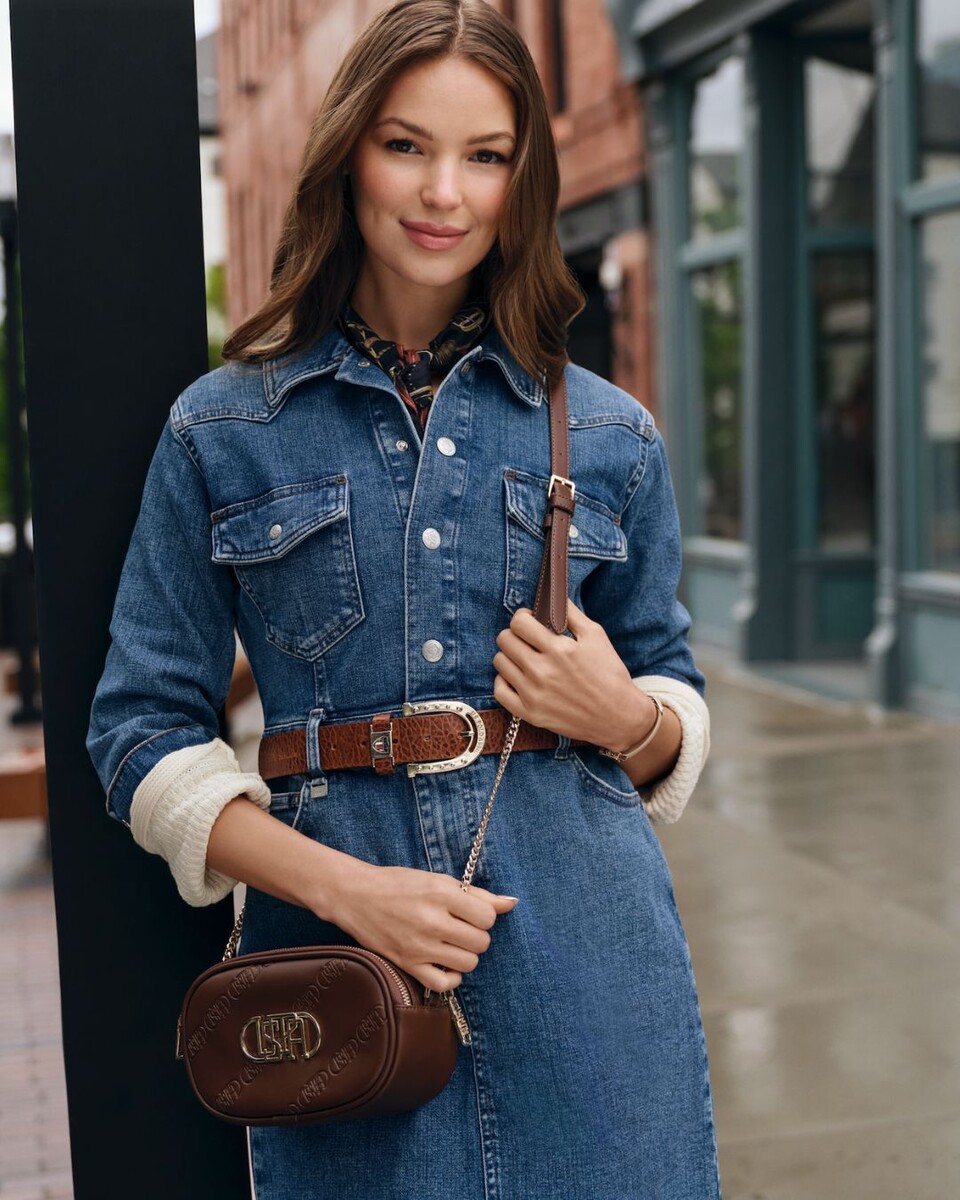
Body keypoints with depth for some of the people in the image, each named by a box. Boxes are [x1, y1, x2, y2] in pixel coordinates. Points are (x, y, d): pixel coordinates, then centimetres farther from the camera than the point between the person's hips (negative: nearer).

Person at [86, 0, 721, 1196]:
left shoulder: (609, 434, 7)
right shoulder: (220, 430, 2)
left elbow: (677, 702, 15)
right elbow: (142, 734, 1)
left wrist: (628, 717, -10)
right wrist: (344, 886, -12)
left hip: (583, 964, 2)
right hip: (336, 954, -1)